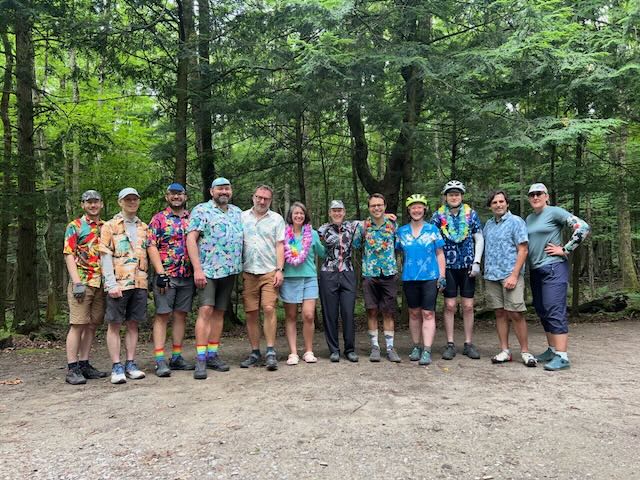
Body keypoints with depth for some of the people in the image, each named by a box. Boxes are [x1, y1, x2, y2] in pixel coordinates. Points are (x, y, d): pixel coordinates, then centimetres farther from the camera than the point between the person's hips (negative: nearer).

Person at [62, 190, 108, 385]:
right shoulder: (75, 227, 2)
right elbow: (69, 255, -6)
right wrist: (77, 282, -15)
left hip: (101, 283, 5)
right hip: (82, 282, -5)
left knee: (92, 325, 8)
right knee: (78, 324, -5)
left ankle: (84, 364, 16)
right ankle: (72, 369, 0)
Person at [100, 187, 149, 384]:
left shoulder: (144, 228, 15)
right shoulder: (110, 226, 2)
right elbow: (105, 257, -5)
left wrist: (148, 279, 7)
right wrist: (111, 284, -14)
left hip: (140, 283, 4)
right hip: (118, 284, -4)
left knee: (133, 324, 8)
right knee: (114, 324, 1)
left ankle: (130, 364, 16)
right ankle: (116, 367, 8)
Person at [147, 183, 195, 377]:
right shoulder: (159, 219, 1)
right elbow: (151, 247, -6)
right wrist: (160, 273, -15)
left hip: (188, 276, 4)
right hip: (166, 275, -4)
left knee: (181, 315, 9)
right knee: (162, 315, -2)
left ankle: (176, 357, 18)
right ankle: (159, 360, 1)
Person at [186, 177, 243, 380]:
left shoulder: (237, 212, 15)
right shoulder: (201, 210, -2)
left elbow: (242, 239, 21)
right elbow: (191, 239, -10)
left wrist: (241, 266, 11)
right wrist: (197, 269, -17)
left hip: (230, 271, 6)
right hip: (208, 270, -5)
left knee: (219, 312, 9)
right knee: (206, 310, -12)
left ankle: (213, 355, 16)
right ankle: (200, 359, -8)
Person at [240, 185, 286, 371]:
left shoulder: (277, 219, 8)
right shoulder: (242, 217, 12)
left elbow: (280, 246, 4)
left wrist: (279, 269, -7)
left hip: (269, 272, -2)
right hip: (248, 272, 2)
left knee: (269, 309, -13)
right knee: (251, 313, 3)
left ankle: (270, 352, -5)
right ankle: (255, 352, 14)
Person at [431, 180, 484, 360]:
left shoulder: (471, 214, 4)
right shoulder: (438, 215, 1)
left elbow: (479, 239, 5)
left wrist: (477, 262, -4)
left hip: (467, 266, 1)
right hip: (448, 266, -1)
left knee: (468, 306, 5)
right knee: (450, 306, 1)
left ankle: (468, 344, 15)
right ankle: (450, 344, 9)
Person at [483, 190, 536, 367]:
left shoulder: (516, 222, -3)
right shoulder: (488, 224, 14)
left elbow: (523, 250, -8)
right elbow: (483, 247, 21)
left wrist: (514, 275, -16)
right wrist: (484, 271, 9)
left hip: (510, 275, -5)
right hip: (491, 276, 5)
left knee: (515, 314, -6)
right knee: (500, 314, 7)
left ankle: (525, 351, 5)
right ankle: (505, 351, 14)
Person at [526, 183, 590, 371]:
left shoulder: (555, 212, -6)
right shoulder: (529, 219, 15)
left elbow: (583, 228, -13)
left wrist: (565, 250, -12)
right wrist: (527, 267, 15)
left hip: (554, 267, -8)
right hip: (535, 270, 8)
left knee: (555, 311, -11)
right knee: (542, 312, 11)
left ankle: (562, 357, -8)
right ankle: (552, 350, 22)